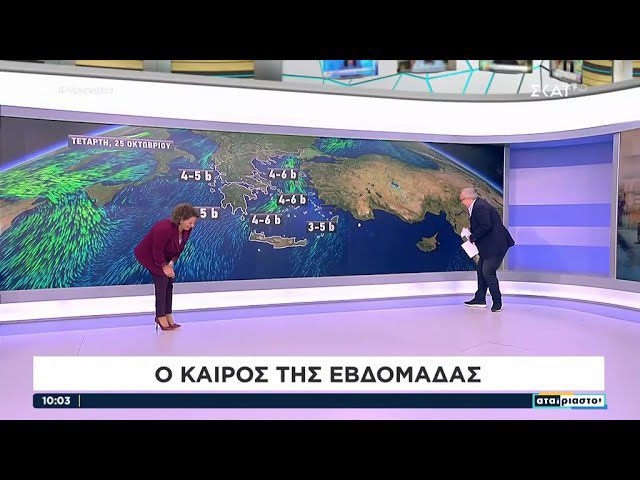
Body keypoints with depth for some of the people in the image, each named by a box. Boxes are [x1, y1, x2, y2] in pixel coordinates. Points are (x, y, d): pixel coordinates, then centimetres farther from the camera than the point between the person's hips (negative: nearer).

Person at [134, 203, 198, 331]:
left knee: (170, 282, 1)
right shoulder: (164, 229, -37)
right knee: (162, 281, -14)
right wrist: (164, 267, -20)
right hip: (148, 255, -8)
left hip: (164, 256, 8)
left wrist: (171, 263, -10)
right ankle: (160, 317, -5)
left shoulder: (187, 229, -13)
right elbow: (157, 251, -30)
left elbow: (180, 248, -1)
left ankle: (168, 316, 9)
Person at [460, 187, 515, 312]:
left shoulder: (480, 206, -20)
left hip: (496, 245, -11)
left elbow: (486, 226, -27)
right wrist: (473, 235, 6)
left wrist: (473, 237, -15)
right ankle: (480, 299, 24)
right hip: (489, 245, 11)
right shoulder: (478, 205, 13)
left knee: (488, 272, -8)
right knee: (481, 270, 15)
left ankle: (497, 302, 4)